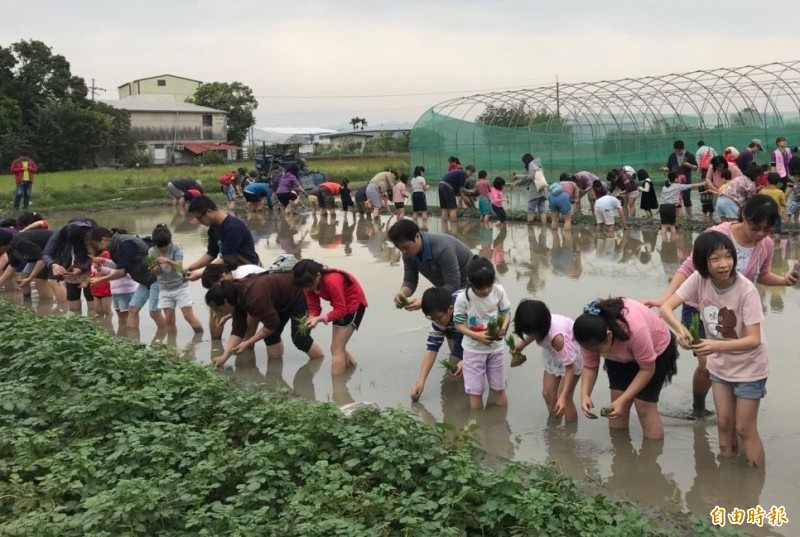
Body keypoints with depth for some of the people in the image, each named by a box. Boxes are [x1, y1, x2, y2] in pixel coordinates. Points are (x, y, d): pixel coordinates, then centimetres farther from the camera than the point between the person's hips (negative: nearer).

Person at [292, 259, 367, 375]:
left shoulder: (332, 281, -37)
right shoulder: (310, 283, -15)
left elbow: (341, 310, -33)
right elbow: (313, 306, -9)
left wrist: (319, 319, -40)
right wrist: (311, 319, -30)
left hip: (354, 304, -8)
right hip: (341, 305, 8)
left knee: (336, 348, -11)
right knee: (338, 347, 16)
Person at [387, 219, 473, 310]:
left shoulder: (442, 248, -35)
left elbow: (453, 285, -34)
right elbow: (410, 280, -7)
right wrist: (402, 293, -31)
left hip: (468, 284, -7)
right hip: (447, 288, 7)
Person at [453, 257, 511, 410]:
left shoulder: (499, 291, -15)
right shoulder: (463, 298, -21)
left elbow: (506, 313, -2)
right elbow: (458, 324, -12)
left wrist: (503, 328, -23)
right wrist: (477, 336, -26)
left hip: (495, 347, 3)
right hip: (474, 349, -3)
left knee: (499, 389, 15)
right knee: (475, 391, 4)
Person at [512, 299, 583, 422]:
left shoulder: (557, 337, -44)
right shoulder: (536, 326, -27)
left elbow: (569, 368, -38)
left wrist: (563, 398, -44)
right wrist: (522, 344, -10)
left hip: (573, 353, -7)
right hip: (553, 352, 7)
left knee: (565, 397, -10)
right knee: (548, 393, 7)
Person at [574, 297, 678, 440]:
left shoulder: (635, 330, -45)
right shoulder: (590, 335, -29)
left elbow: (647, 369, -31)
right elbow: (589, 367, -16)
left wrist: (622, 400, -36)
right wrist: (585, 395, -34)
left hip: (657, 348, -4)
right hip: (621, 356, 5)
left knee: (644, 406, -11)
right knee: (616, 408, 0)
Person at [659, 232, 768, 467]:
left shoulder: (746, 290, -29)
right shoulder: (699, 280, -17)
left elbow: (754, 340, -31)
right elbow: (666, 307, -21)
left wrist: (716, 345, -45)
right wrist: (680, 329, -41)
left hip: (748, 368, -4)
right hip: (719, 365, 4)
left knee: (744, 428, 3)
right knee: (724, 423, 14)